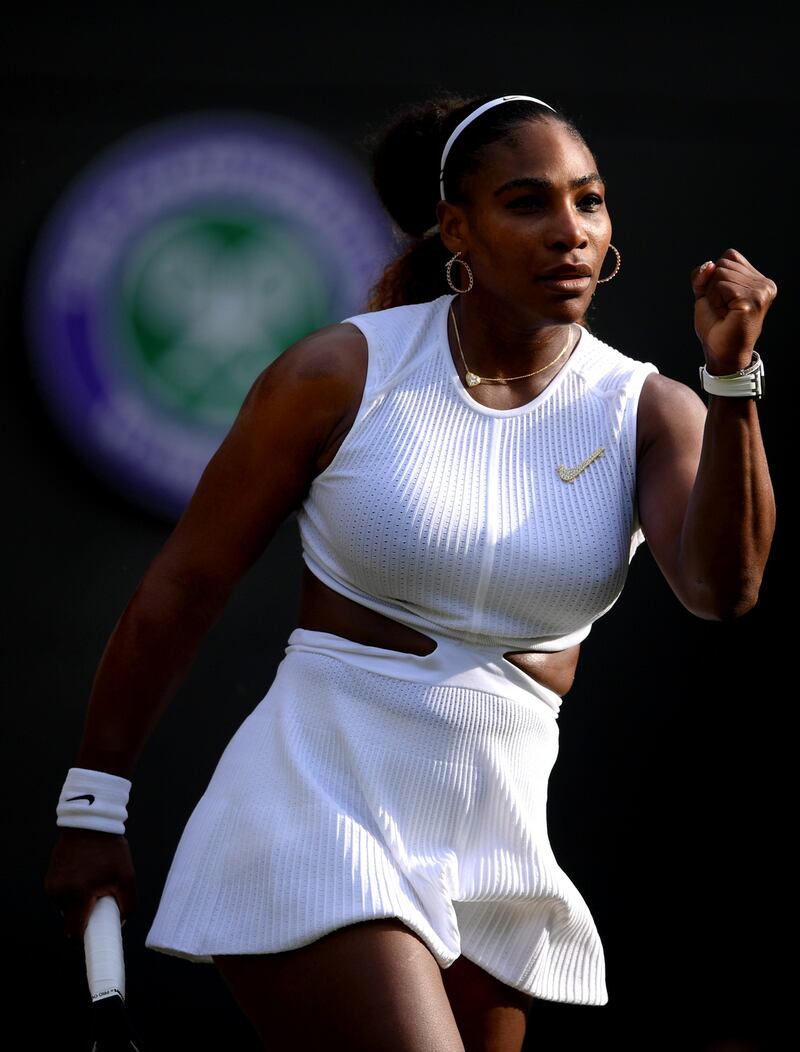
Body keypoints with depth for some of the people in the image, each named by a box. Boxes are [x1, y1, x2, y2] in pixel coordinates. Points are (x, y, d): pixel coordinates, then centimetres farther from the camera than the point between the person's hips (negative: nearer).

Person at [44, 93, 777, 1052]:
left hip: (496, 845, 5)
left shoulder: (649, 413, 2)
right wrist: (94, 805, 3)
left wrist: (731, 375, -29)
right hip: (315, 813, -4)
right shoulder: (343, 372, -4)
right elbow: (182, 585, 2)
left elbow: (723, 587, -17)